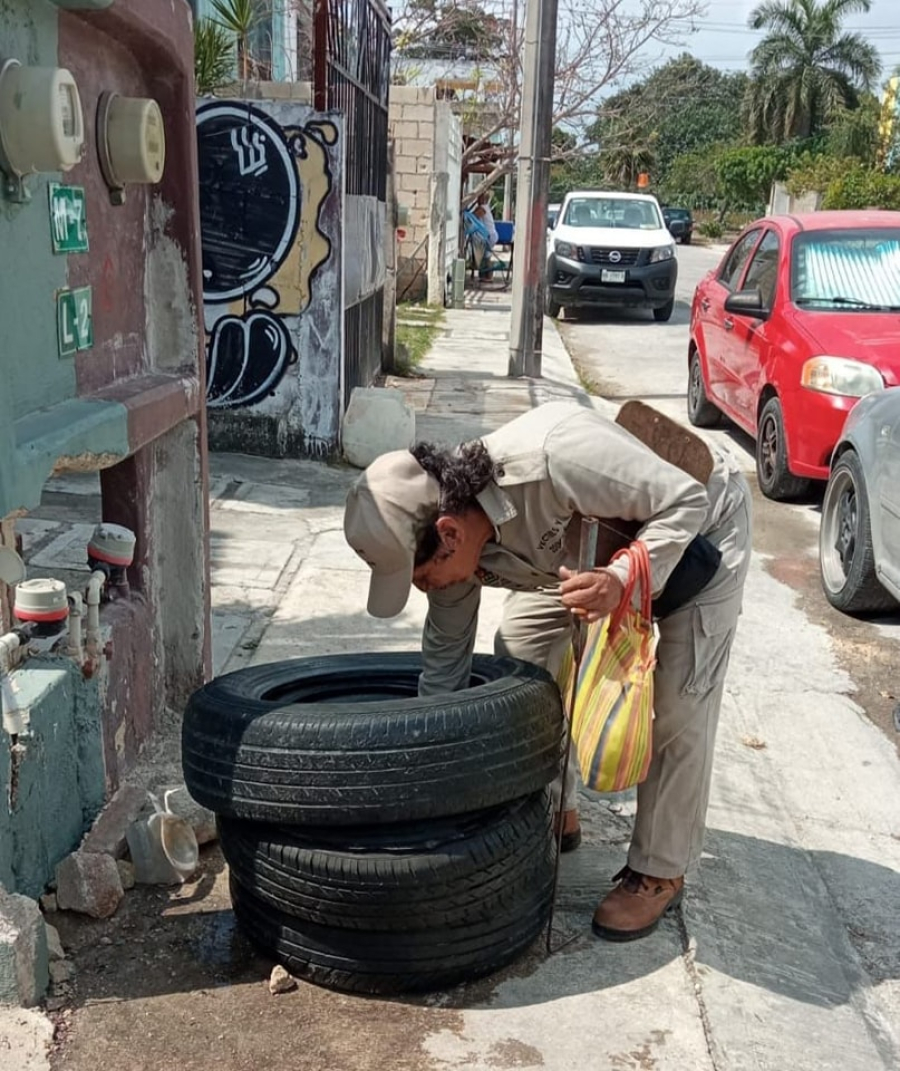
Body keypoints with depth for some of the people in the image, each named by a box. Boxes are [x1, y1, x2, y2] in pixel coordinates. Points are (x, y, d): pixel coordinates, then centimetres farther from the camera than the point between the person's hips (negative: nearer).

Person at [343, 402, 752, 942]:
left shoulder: (552, 457, -43)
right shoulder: (457, 539, -18)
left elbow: (686, 499, -33)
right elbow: (445, 655, -3)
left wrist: (623, 580, -46)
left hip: (699, 518, -6)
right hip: (601, 538, 7)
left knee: (680, 703, -12)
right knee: (520, 647, 2)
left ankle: (660, 872, 7)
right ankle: (553, 812, 20)